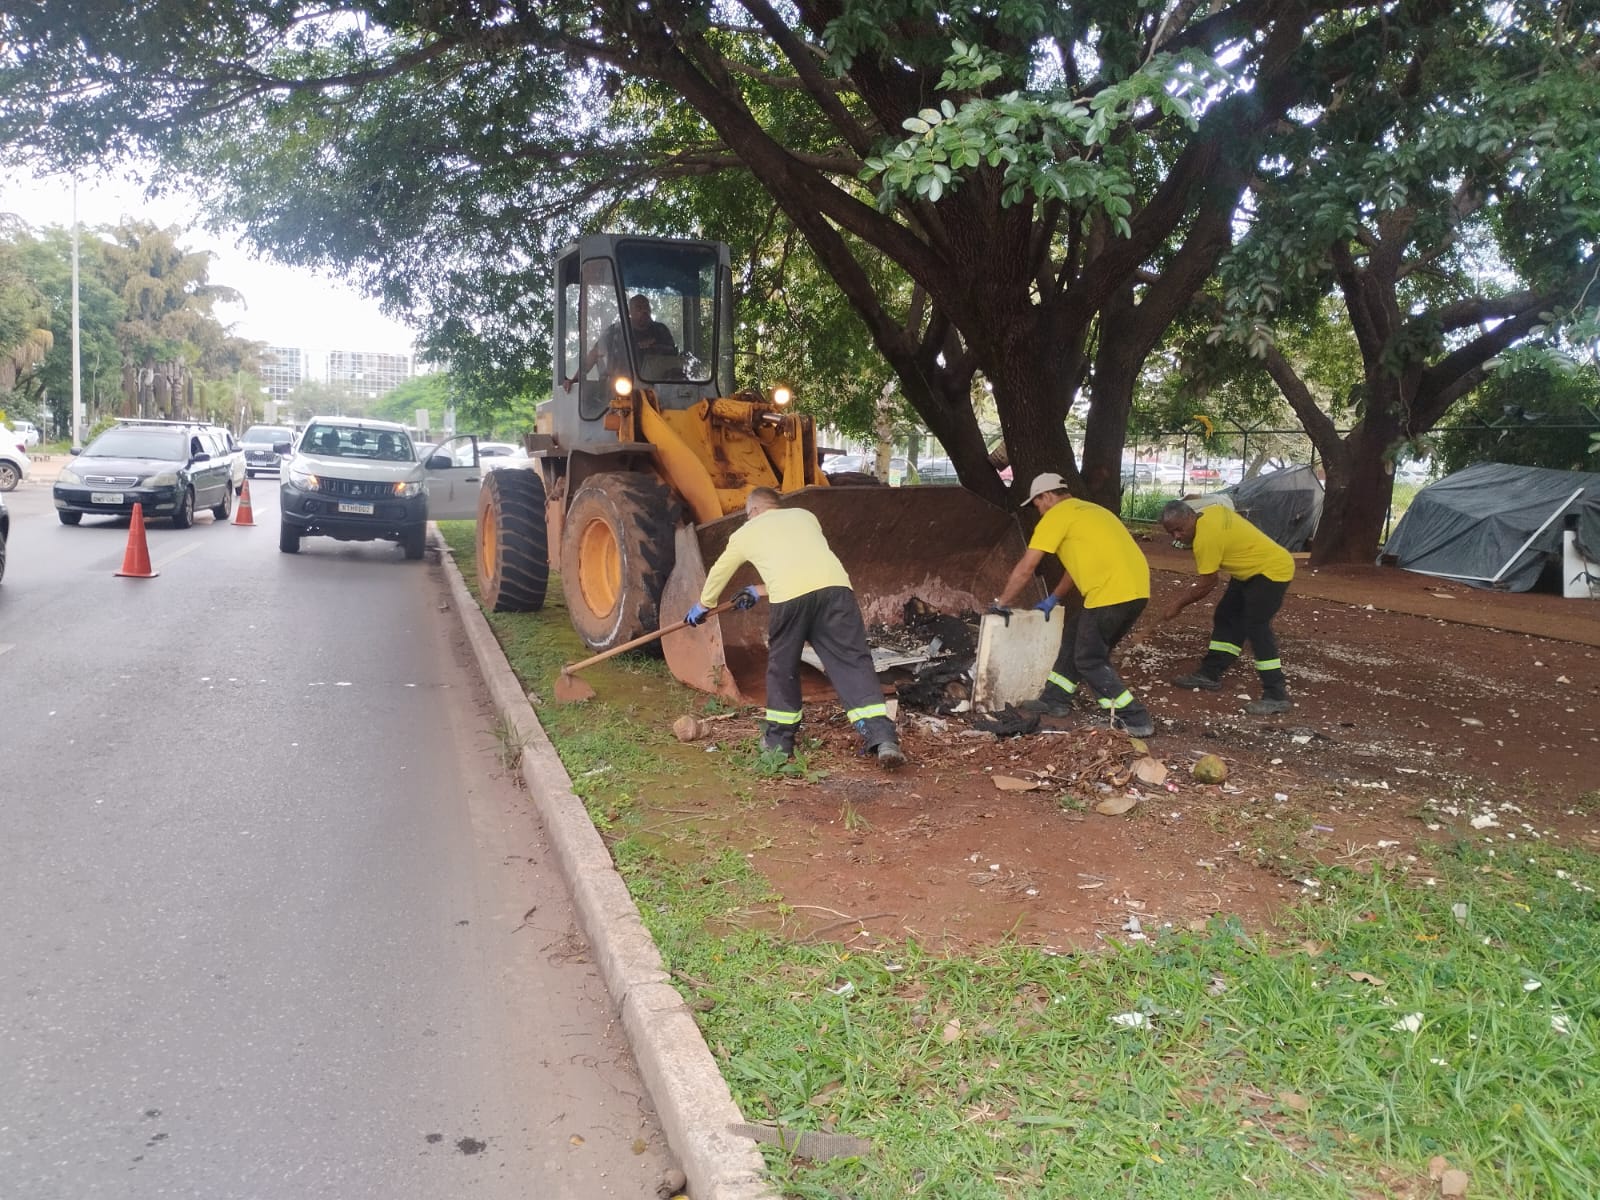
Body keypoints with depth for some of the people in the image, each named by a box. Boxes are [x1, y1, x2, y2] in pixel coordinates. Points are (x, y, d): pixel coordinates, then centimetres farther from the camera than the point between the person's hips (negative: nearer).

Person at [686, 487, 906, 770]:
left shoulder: (746, 532, 27)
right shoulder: (805, 515, 34)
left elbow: (719, 573, 42)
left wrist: (704, 605, 60)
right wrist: (760, 591, 54)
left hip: (790, 597, -2)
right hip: (835, 586, 2)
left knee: (783, 666, 18)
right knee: (853, 662, -1)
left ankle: (778, 738, 29)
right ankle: (883, 739, -12)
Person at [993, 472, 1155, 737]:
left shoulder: (1058, 514, -2)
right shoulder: (1086, 510, 25)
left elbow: (1025, 568, -4)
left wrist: (1001, 602, 7)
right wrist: (1054, 598, 37)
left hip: (1113, 593, -9)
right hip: (1135, 588, 9)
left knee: (1090, 660, 1)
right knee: (1075, 636, 21)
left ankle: (1135, 720, 0)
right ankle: (1055, 700, 28)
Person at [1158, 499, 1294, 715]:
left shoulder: (1206, 537, -27)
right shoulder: (1212, 512, 1)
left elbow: (1206, 584, -21)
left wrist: (1179, 604, -10)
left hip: (1273, 570, -11)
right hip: (1253, 569, 11)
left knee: (1256, 627, -19)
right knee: (1226, 617, 12)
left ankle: (1276, 696, -19)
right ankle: (1210, 674, 19)